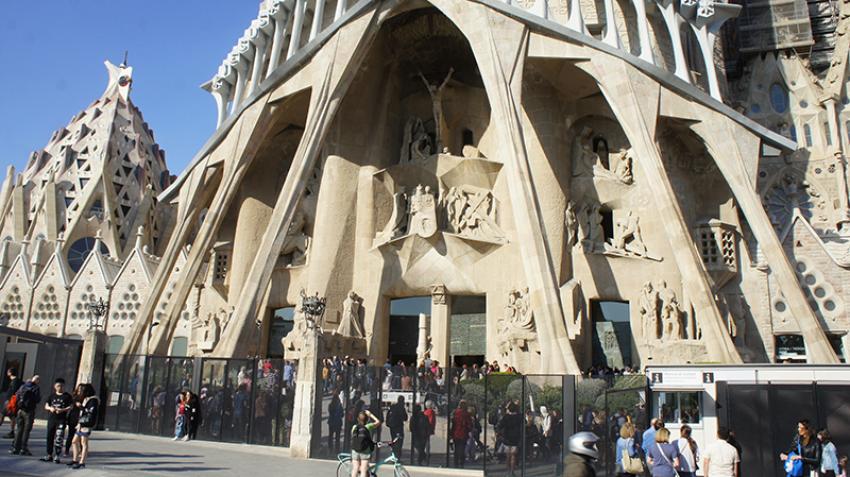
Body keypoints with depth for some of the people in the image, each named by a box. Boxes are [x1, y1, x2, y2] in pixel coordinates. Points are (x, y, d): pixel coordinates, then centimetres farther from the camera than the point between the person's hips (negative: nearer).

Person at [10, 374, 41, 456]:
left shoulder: (23, 386, 7)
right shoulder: (36, 388, -8)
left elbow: (16, 397, 5)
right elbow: (38, 399, -13)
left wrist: (17, 407, 11)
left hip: (20, 410, 5)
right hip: (29, 411, -5)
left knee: (19, 429, 12)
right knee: (26, 430, 1)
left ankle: (16, 448, 11)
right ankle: (23, 449, 0)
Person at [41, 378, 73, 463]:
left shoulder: (67, 396, 1)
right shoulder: (52, 396, 14)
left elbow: (71, 406, -4)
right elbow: (46, 406, 14)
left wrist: (62, 410, -19)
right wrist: (50, 408, -8)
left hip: (62, 419, -5)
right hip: (51, 419, 5)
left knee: (59, 437, -12)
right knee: (50, 437, 10)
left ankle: (57, 456, -8)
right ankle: (49, 455, 20)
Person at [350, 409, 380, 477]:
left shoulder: (354, 427, 0)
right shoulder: (368, 427, -8)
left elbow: (352, 439, 6)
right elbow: (378, 422, 4)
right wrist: (370, 414, 5)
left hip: (355, 451, 3)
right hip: (365, 451, -3)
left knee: (355, 469, 11)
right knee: (364, 470, 2)